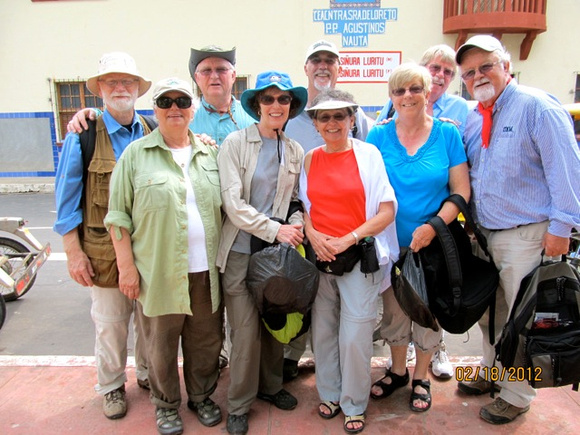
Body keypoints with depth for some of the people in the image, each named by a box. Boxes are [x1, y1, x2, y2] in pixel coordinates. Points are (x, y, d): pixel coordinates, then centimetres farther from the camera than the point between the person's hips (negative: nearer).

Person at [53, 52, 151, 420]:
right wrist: (74, 251, -7)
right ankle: (111, 386, 32)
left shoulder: (153, 134, 4)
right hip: (105, 249, -3)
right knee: (110, 323, 9)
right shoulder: (83, 135, -5)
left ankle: (148, 373, 38)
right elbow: (67, 196, -4)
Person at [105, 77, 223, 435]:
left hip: (206, 269, 3)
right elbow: (119, 215, -1)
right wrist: (126, 265, -6)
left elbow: (224, 207, 15)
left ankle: (202, 396, 38)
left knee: (206, 339, 15)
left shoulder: (209, 153, 10)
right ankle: (166, 405, 35)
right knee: (162, 343, 12)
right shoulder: (136, 154, 0)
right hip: (158, 271, -3)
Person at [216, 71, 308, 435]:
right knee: (246, 330, 2)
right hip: (241, 251, -4)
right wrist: (275, 229, -16)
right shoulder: (235, 143, -6)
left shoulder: (295, 152, 7)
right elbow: (233, 203, -13)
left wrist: (295, 228, -7)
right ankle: (239, 405, 24)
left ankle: (270, 385, 39)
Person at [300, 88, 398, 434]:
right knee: (323, 331, 12)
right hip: (319, 258, 3)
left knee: (354, 337, 1)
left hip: (358, 258, -3)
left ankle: (354, 405, 24)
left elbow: (387, 211, -6)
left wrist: (348, 239, -15)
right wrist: (313, 235, -7)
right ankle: (330, 394, 35)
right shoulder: (310, 159, 6)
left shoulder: (368, 154, -4)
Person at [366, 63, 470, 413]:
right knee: (394, 310, 15)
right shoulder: (378, 136, -1)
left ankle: (421, 378, 35)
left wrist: (433, 226, -20)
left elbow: (461, 191, -5)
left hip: (433, 243, -1)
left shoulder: (447, 134, -5)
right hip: (391, 243, 1)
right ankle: (398, 371, 38)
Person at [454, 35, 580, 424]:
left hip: (526, 235, -6)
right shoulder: (472, 119, 11)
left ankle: (517, 396, 23)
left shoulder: (538, 107, -9)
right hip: (484, 234, 7)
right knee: (489, 312, 19)